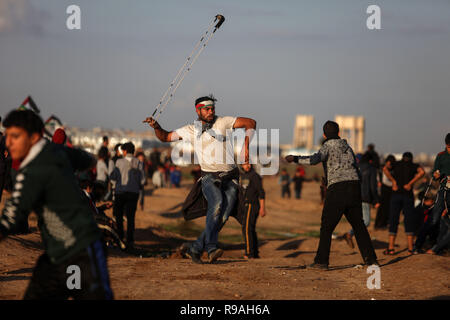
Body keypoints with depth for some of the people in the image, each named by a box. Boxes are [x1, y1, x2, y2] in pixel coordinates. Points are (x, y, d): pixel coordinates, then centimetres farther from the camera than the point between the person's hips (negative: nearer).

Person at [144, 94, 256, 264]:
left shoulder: (223, 122, 5)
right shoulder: (191, 130, 9)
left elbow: (251, 123, 6)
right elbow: (165, 137, 19)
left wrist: (246, 146, -4)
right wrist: (156, 126, -1)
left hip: (230, 178, 1)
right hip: (210, 177, -1)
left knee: (223, 217, -9)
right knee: (217, 203, -31)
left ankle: (196, 249, 1)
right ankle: (211, 248, -36)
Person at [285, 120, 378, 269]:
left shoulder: (328, 145, 3)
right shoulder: (347, 147, 23)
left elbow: (315, 159, -16)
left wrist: (296, 159, -12)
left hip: (337, 189, -6)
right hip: (355, 187, 6)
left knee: (326, 227, -2)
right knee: (358, 225, 15)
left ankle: (321, 261, -8)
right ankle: (370, 259, 12)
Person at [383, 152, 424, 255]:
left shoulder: (396, 164, 12)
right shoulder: (414, 166, 9)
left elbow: (385, 169, -7)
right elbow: (422, 172, -13)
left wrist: (393, 181, -6)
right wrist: (410, 184, -11)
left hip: (396, 195, 1)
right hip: (408, 195, -1)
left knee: (393, 220, 3)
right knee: (409, 221, 5)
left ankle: (391, 247, -4)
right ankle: (410, 248, 1)